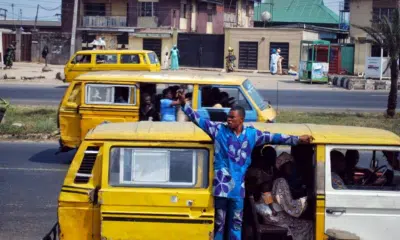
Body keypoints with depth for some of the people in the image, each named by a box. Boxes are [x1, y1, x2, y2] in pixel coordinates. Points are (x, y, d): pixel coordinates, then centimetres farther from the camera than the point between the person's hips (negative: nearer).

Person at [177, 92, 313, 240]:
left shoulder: (251, 134, 3)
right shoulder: (219, 129, -1)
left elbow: (273, 137, 4)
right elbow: (198, 120, -2)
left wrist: (297, 139, 2)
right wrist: (184, 104, -11)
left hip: (238, 185, 2)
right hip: (221, 184, -2)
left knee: (236, 221, 10)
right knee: (219, 220, 5)